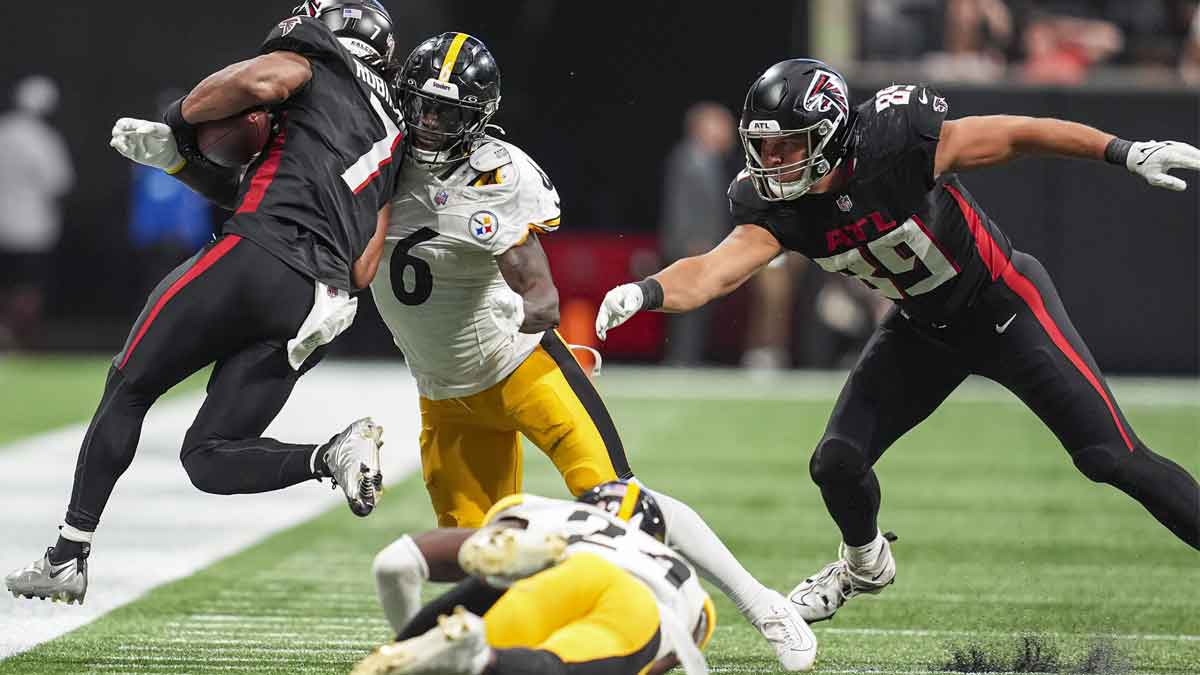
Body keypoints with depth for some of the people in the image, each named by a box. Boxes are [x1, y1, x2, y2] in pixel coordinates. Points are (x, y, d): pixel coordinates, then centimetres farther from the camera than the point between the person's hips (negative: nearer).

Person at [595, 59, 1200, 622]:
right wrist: (645, 292, -49)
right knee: (837, 462, -2)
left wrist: (1125, 152, -25)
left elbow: (1016, 135, -24)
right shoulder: (776, 207, -17)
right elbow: (713, 273, -28)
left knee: (1111, 457, -9)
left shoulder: (895, 147, -31)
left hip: (1004, 305, -5)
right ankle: (865, 565, 30)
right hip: (923, 328, 5)